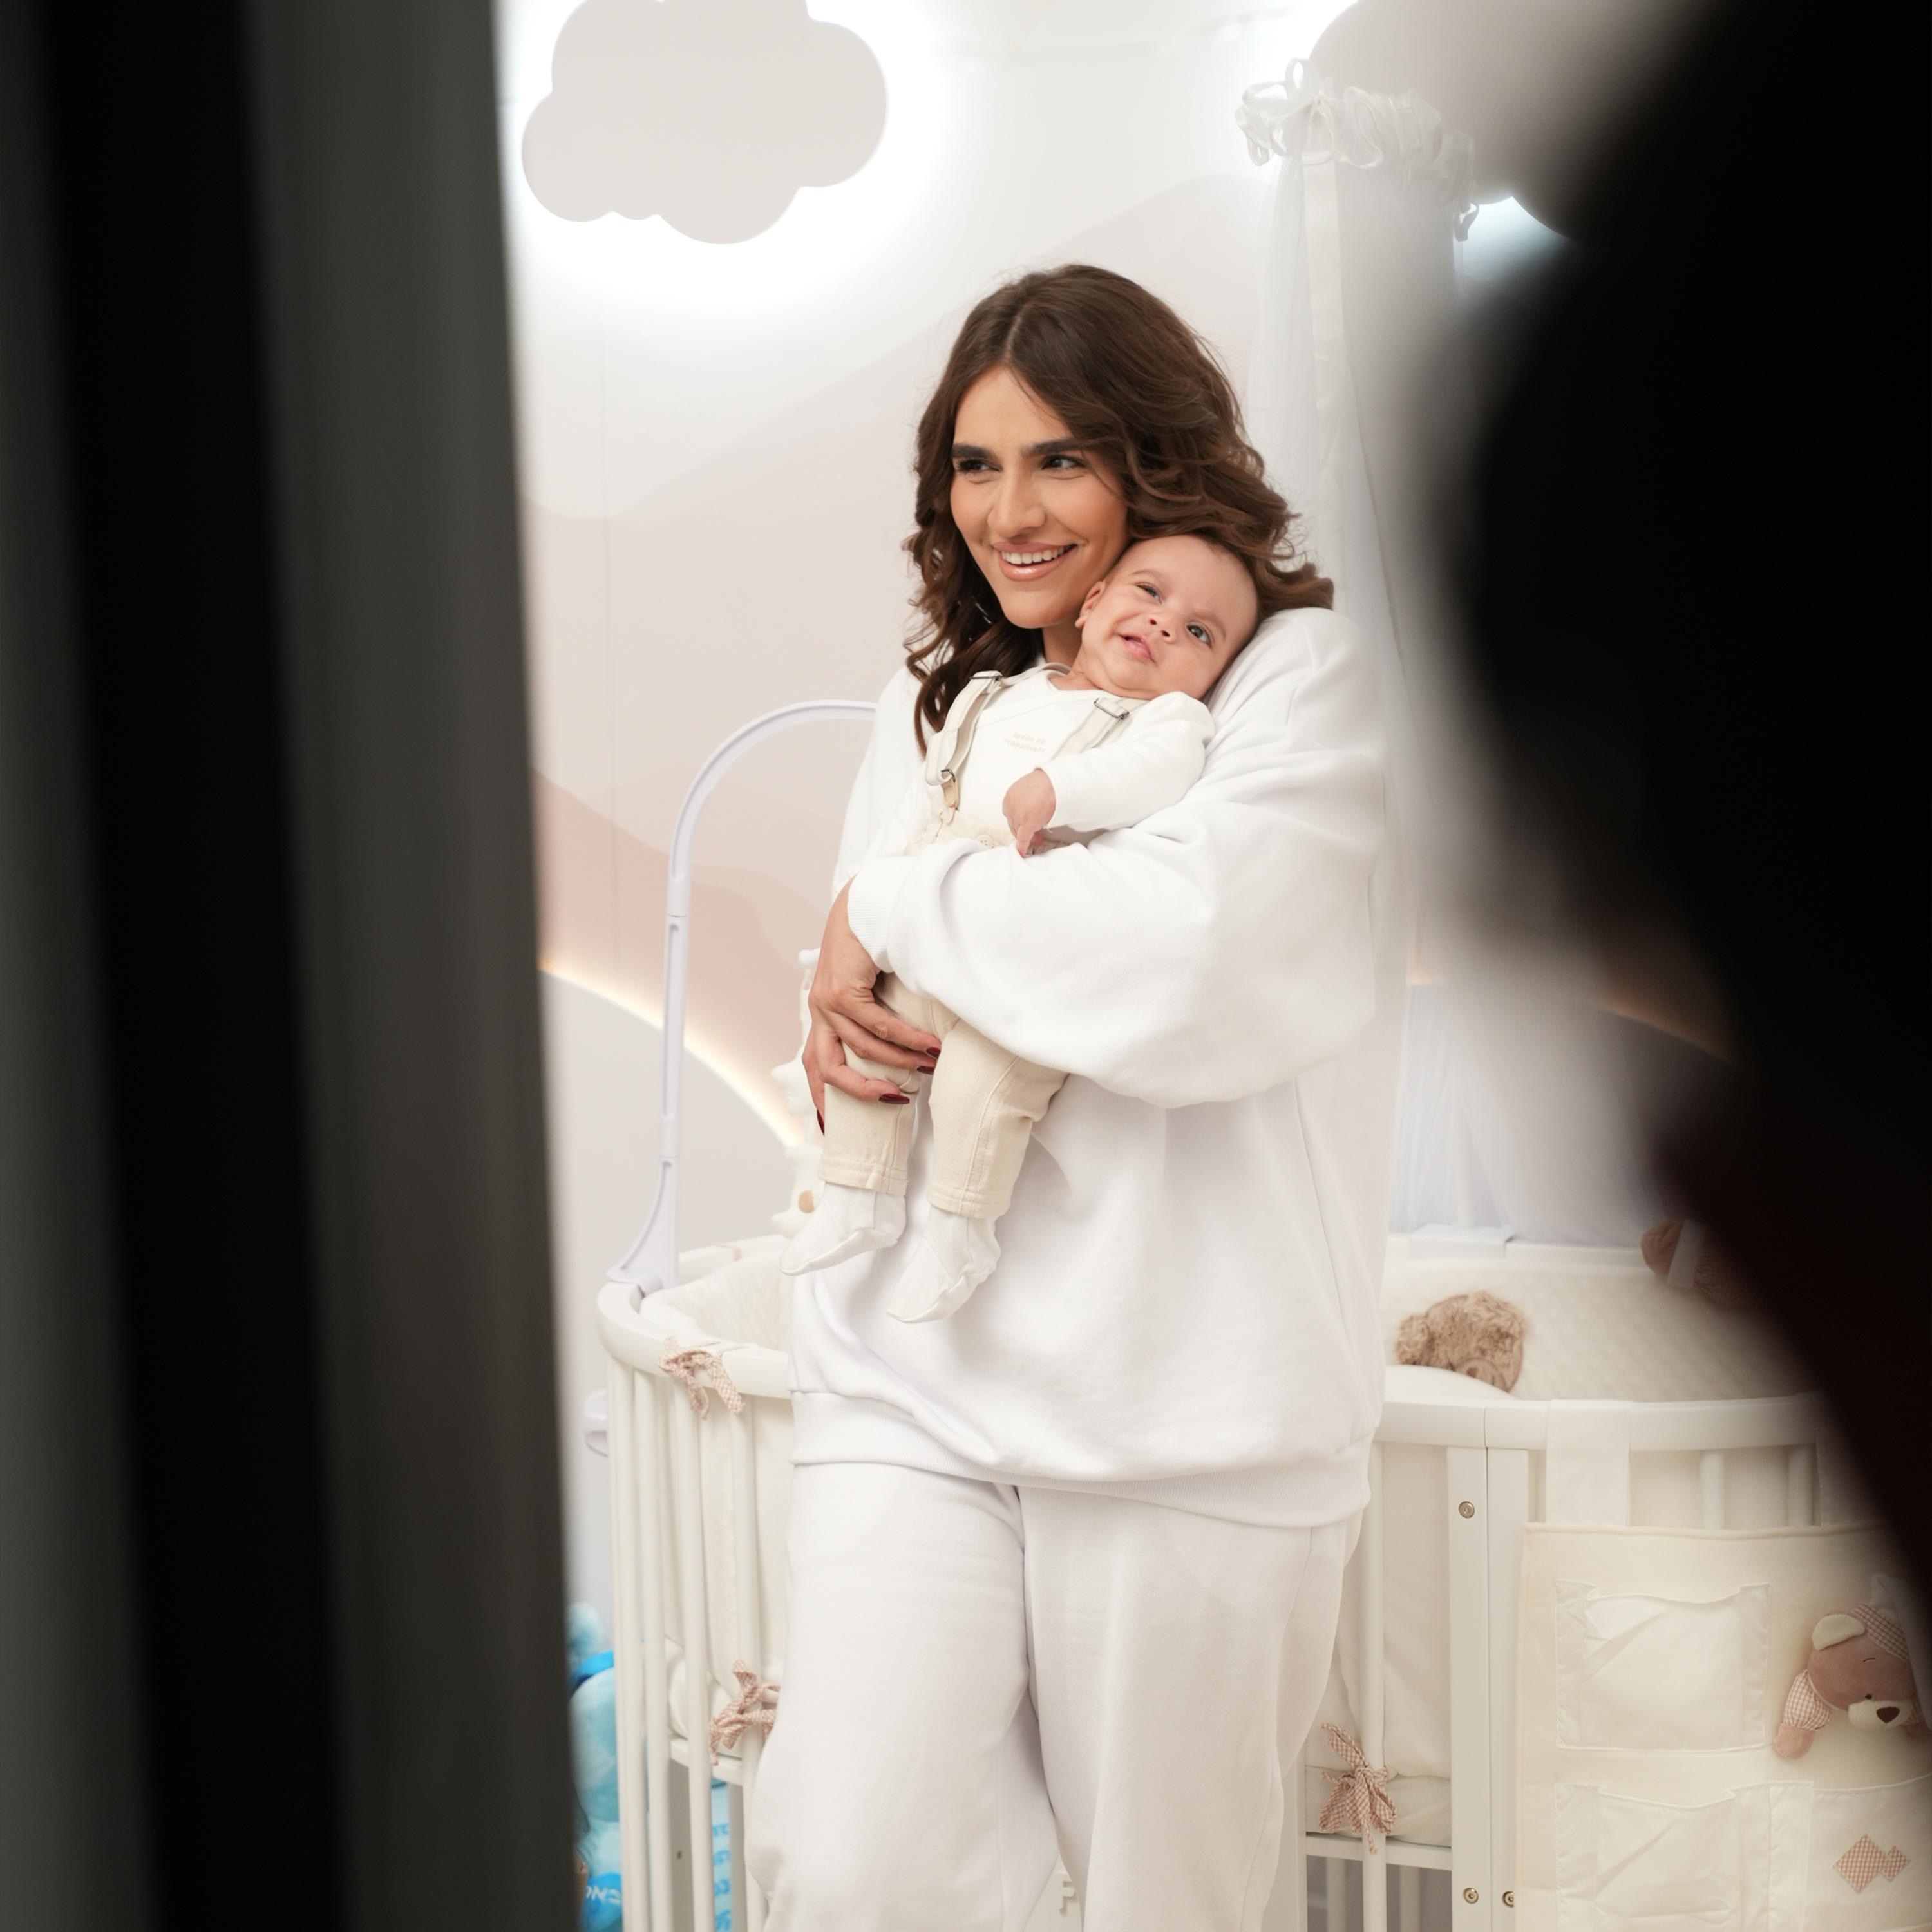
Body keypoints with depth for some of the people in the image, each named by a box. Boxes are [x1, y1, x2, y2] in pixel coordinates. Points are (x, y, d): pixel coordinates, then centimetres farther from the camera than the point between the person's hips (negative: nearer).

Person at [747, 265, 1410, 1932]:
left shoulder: (1304, 677, -4)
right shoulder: (939, 700, 16)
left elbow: (1195, 960, -21)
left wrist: (897, 906, -8)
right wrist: (843, 1031, -4)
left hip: (1185, 1401, -4)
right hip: (912, 1371, 4)